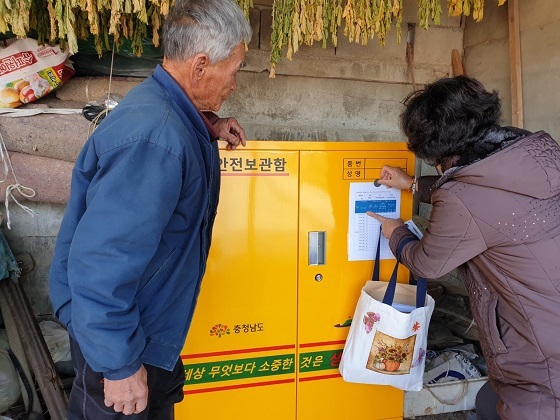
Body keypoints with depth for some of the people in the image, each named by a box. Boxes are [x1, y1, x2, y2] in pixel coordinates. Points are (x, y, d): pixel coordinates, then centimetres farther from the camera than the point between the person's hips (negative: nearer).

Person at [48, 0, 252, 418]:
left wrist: (208, 130, 3)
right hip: (118, 334, -9)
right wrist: (119, 364, -24)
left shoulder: (158, 103, -2)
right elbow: (99, 263, -34)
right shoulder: (154, 139, -34)